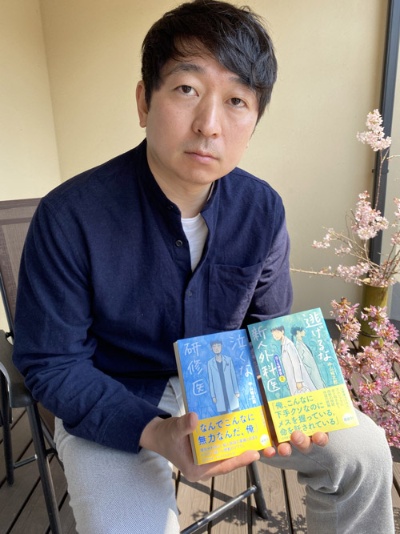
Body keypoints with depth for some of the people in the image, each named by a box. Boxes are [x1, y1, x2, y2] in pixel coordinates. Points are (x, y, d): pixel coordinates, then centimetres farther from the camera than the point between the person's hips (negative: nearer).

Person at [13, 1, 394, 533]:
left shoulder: (263, 210, -10)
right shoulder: (69, 217, -23)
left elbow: (268, 327, 2)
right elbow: (50, 363, -15)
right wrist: (152, 431, -28)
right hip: (112, 407, -2)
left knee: (362, 449, -3)